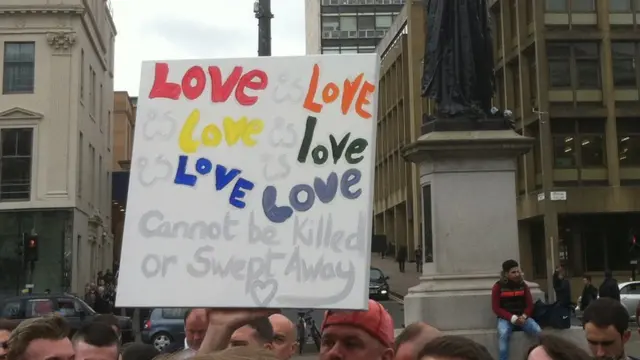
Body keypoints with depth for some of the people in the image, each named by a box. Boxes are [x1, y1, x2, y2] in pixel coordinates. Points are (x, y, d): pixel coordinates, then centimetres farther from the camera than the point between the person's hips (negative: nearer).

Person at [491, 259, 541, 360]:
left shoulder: (523, 285, 6)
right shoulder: (498, 287, -3)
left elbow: (530, 305, 6)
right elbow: (496, 308, -6)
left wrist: (523, 316, -15)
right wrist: (512, 318, -18)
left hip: (522, 317, 3)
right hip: (505, 318, -3)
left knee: (538, 331, -24)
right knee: (503, 333, -34)